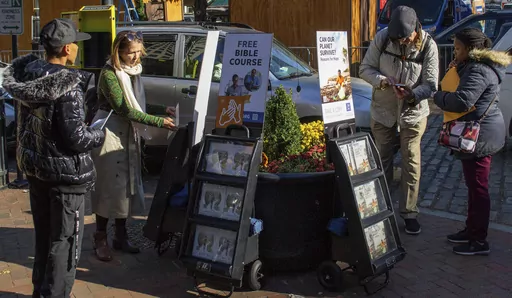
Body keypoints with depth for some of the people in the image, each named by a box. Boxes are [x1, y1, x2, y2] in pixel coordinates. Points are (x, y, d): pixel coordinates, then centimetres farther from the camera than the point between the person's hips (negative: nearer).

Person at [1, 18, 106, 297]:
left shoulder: (27, 75, -2)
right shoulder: (67, 87, -24)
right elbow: (76, 138, -24)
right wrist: (100, 135, -5)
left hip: (34, 166, 8)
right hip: (64, 172, -8)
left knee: (43, 233, 22)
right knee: (65, 239, 6)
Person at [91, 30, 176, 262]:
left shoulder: (133, 71, 7)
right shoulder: (109, 74, -17)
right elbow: (124, 109, -22)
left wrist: (162, 110, 1)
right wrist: (158, 122, -24)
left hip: (128, 134, 8)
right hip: (110, 132, -8)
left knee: (127, 185, 11)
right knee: (109, 185, -2)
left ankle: (121, 237, 22)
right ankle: (101, 240, 10)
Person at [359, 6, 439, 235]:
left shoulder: (428, 45, -17)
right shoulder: (382, 38, -15)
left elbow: (431, 85, -15)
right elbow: (365, 69, -8)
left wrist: (412, 94, -35)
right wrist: (382, 80, -27)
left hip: (413, 113, -1)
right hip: (383, 111, 1)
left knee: (411, 164, 2)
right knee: (383, 161, 13)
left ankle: (409, 211, 16)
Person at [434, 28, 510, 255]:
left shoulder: (479, 71, -20)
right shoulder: (477, 66, 14)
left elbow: (462, 100, -30)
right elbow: (467, 94, 18)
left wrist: (438, 97, -13)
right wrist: (456, 71, 5)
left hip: (479, 136, -11)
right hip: (480, 135, 11)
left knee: (478, 188, -3)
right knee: (474, 186, 19)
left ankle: (479, 241, 5)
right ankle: (472, 230, 31)